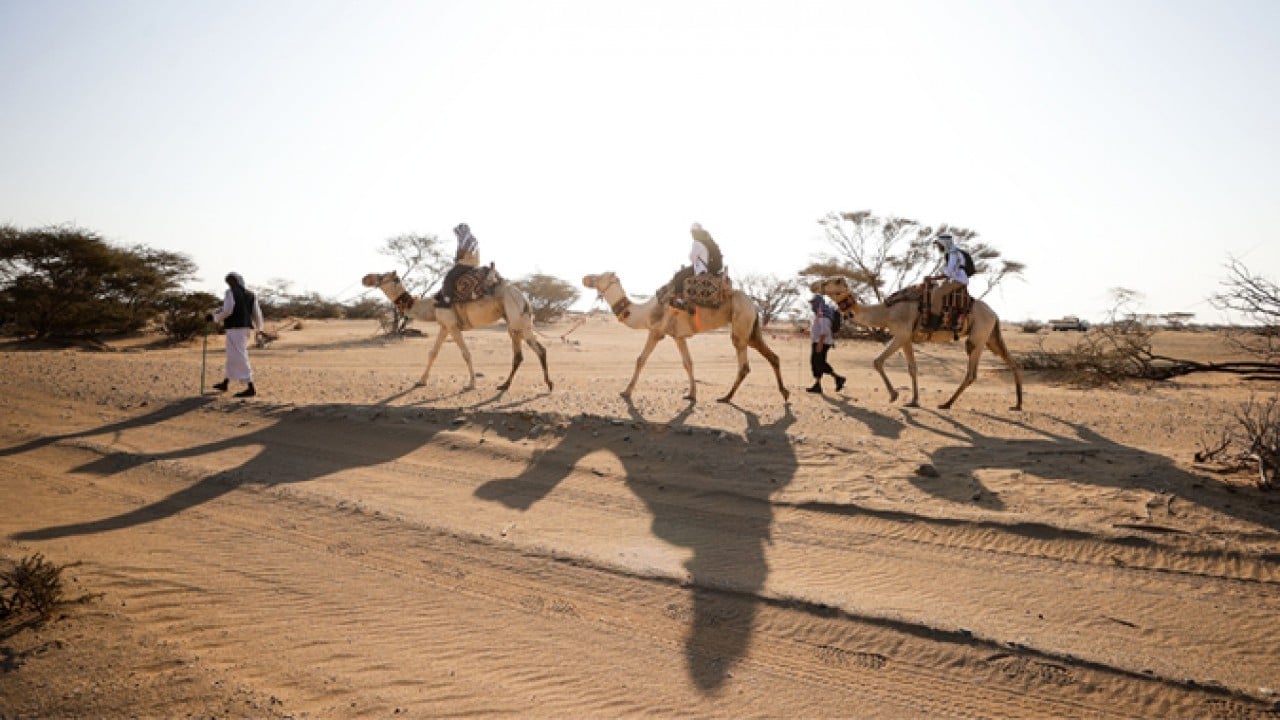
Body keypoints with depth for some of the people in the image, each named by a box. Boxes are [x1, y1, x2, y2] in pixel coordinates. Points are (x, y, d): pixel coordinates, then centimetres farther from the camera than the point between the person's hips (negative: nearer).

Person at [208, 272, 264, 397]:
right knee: (233, 356, 20)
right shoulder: (251, 295, 13)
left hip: (235, 328, -8)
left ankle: (251, 388, -13)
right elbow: (257, 313, 12)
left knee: (239, 358, -8)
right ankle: (225, 383, 32)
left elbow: (227, 311, -14)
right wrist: (260, 329, 22)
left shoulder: (230, 292, -6)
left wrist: (215, 318, 0)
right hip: (247, 328, 8)